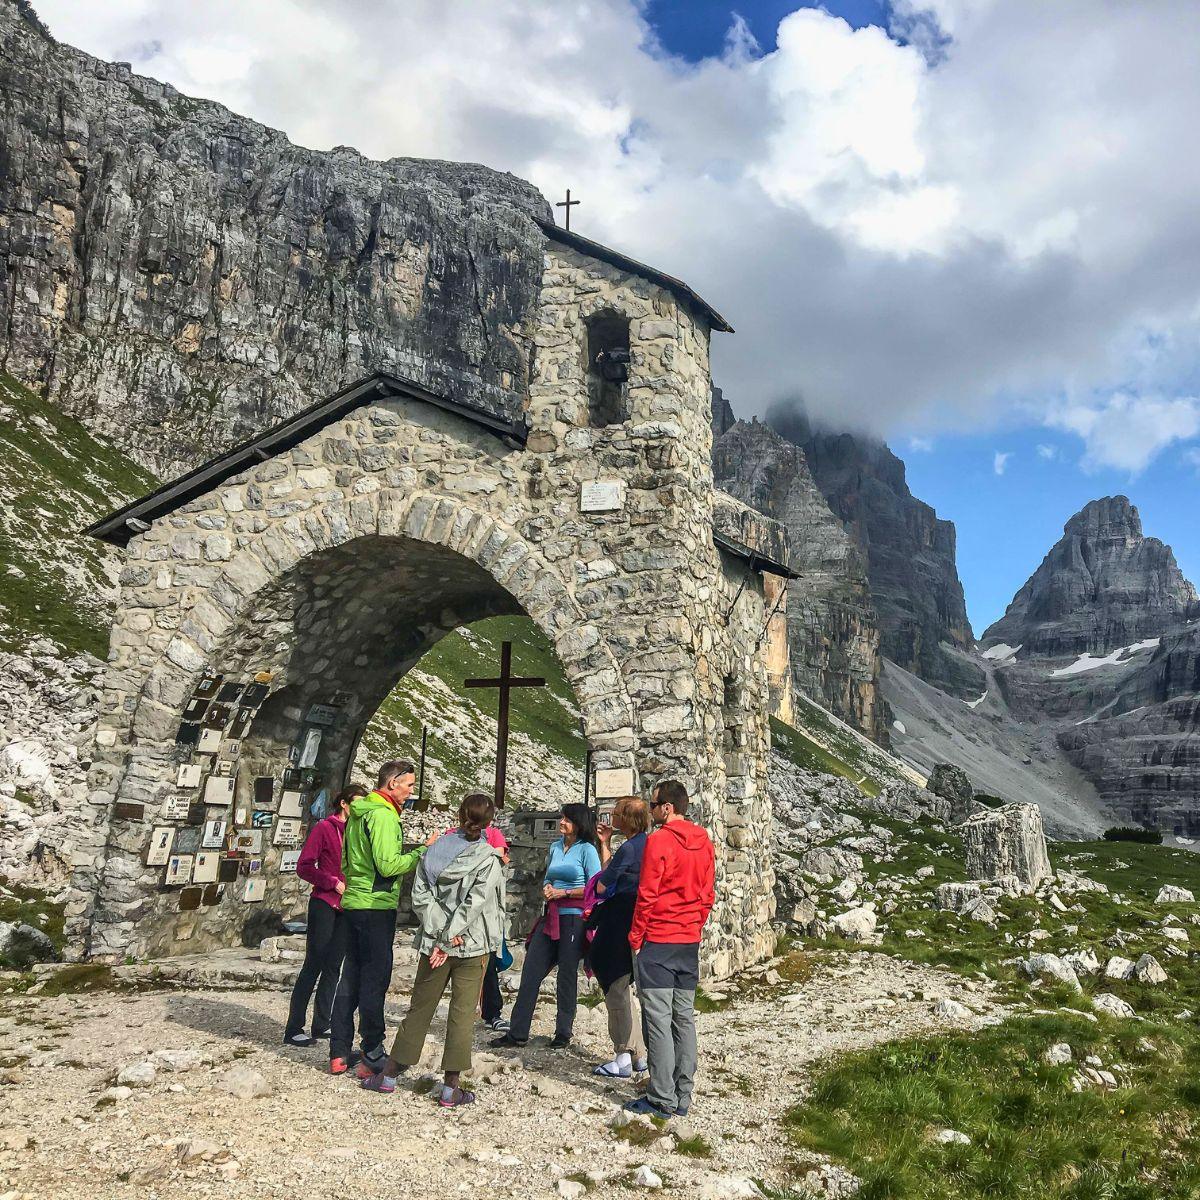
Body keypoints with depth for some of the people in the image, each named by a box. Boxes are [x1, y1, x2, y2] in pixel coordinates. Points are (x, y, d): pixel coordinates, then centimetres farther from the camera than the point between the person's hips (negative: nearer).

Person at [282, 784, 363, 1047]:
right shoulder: (324, 828, -6)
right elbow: (304, 867, -9)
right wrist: (333, 883, -15)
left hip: (346, 907, 6)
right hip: (324, 905, -6)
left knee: (333, 967, 10)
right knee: (313, 966, -4)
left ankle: (321, 1024, 19)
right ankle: (293, 1029, 3)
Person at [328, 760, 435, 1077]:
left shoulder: (358, 812, 15)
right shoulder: (383, 815, -16)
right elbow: (387, 865, -21)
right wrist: (422, 852, -14)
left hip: (353, 904, 9)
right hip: (376, 906, -9)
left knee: (351, 977, 14)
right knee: (375, 979, -2)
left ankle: (339, 1054, 19)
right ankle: (372, 1056, 4)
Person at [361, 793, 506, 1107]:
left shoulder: (436, 848, 1)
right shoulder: (489, 859, -10)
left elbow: (420, 895, -4)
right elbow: (475, 904, -17)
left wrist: (441, 932, -8)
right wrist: (451, 936, -12)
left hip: (435, 941, 4)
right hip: (472, 946, -4)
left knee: (420, 1008, 16)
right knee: (462, 1014, 4)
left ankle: (389, 1074, 25)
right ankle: (451, 1087, 9)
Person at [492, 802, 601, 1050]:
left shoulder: (587, 850, -6)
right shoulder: (555, 847, 13)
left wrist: (563, 893, -11)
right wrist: (547, 888, 2)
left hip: (574, 918, -6)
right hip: (551, 917, 6)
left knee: (567, 976, 3)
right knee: (530, 973, 4)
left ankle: (563, 1034, 18)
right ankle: (517, 1033, 10)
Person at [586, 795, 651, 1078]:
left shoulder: (628, 848, -19)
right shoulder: (646, 845, 9)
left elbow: (602, 887, -13)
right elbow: (613, 873, 17)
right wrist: (605, 844, 16)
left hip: (621, 927, -9)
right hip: (637, 924, 9)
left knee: (616, 990, 2)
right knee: (623, 989, 19)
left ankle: (623, 1059, 9)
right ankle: (639, 1055, 25)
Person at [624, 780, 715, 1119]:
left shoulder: (658, 840, -14)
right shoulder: (703, 842, 7)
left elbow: (646, 895, -14)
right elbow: (708, 896, 11)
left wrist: (635, 936, -5)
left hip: (657, 941, -7)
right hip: (690, 942, 7)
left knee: (658, 1019, -1)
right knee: (685, 1017, 11)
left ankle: (662, 1099, 3)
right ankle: (682, 1096, 17)